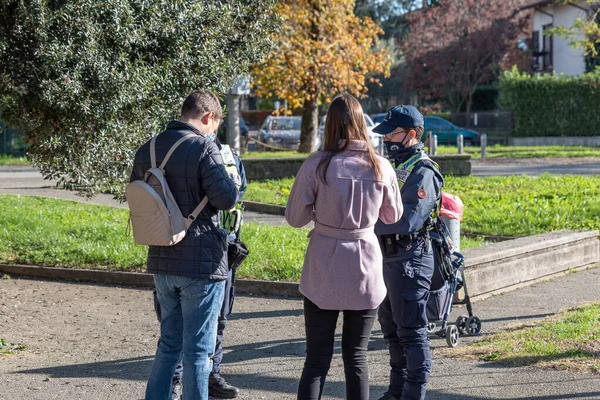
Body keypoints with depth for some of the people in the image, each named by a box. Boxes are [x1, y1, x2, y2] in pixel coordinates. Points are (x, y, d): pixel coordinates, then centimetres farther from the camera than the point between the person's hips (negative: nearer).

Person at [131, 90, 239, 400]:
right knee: (198, 348, 2)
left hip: (162, 262, 7)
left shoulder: (146, 150, 8)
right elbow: (226, 198, -19)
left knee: (169, 342, 19)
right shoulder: (203, 148, -14)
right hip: (201, 263, -7)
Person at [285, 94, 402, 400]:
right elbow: (392, 216, 11)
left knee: (316, 360, 6)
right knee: (356, 358, 11)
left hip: (323, 274, -1)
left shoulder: (317, 165, -10)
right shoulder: (381, 167, -3)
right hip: (365, 271, 1)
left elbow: (295, 218, -3)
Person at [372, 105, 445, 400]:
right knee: (391, 327, 17)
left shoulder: (422, 172, -16)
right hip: (387, 258, 10)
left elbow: (407, 219, -26)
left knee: (411, 330, -3)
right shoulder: (393, 166, 13)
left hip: (409, 260, -10)